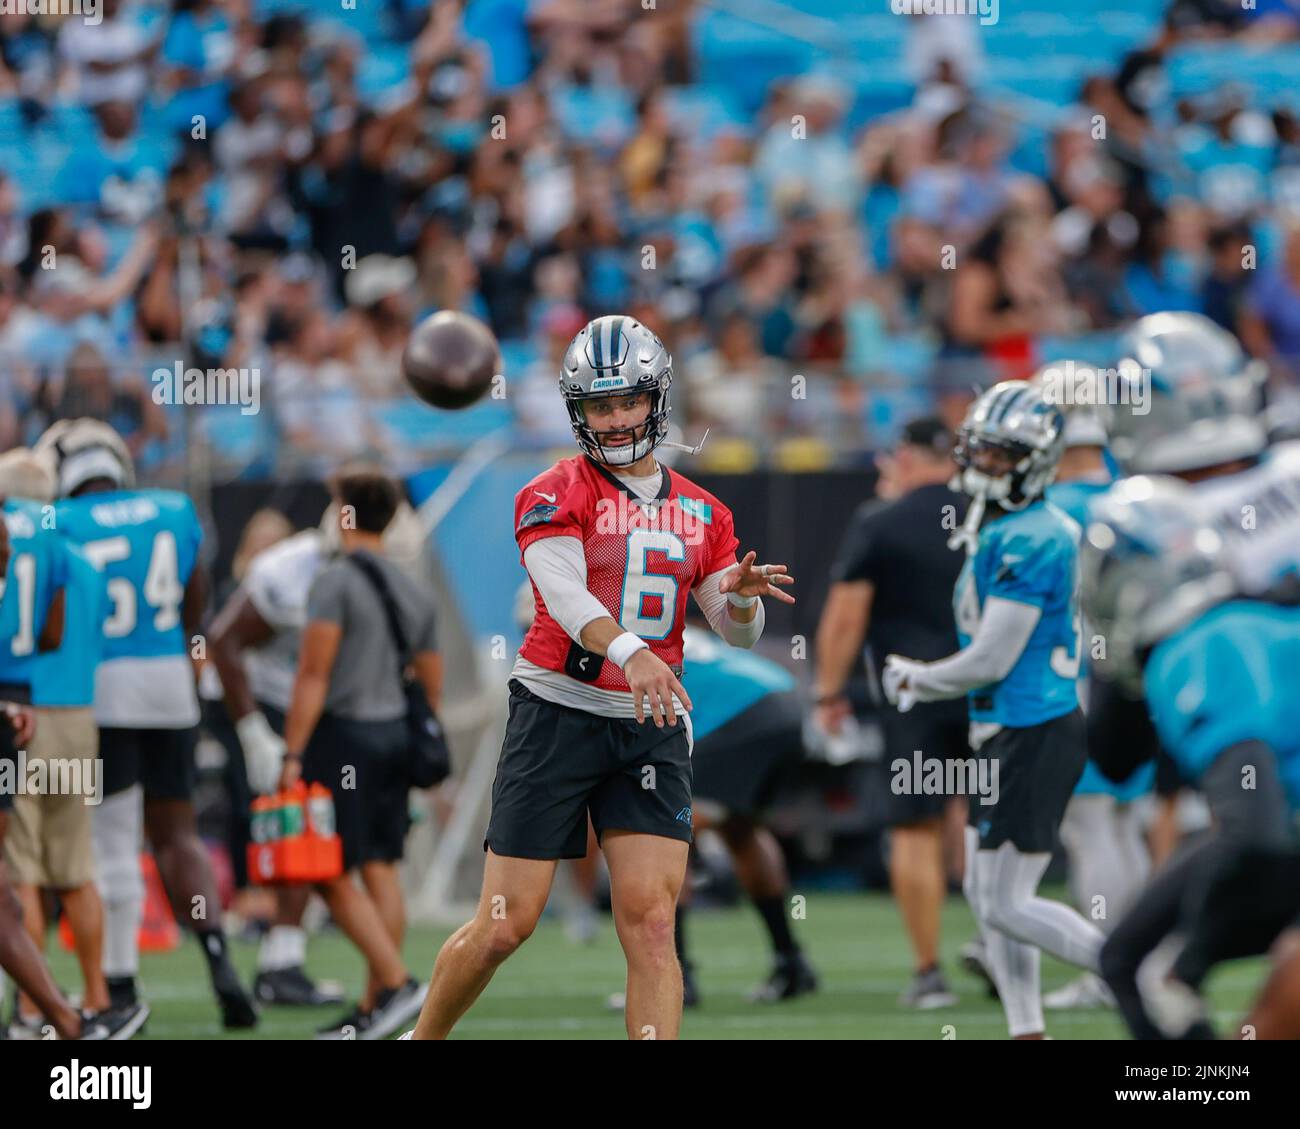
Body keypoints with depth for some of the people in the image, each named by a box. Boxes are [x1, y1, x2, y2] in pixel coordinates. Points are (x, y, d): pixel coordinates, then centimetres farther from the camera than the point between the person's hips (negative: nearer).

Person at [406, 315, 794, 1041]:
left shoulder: (700, 512, 13)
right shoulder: (556, 495, -3)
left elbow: (739, 634, 14)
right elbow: (564, 596, -20)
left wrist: (742, 599, -11)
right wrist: (631, 652, -38)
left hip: (653, 725, 3)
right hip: (559, 712, -3)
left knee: (651, 924, -8)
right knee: (507, 926, -2)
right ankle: (423, 1040, 22)